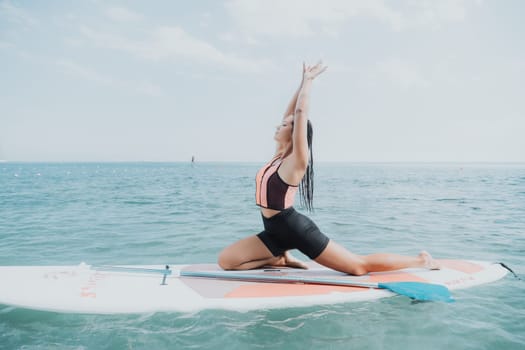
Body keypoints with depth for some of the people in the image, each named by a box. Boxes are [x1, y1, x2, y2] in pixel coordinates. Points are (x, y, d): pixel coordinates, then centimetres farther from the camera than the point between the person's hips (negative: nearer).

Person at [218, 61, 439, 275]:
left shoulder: (297, 160, -12)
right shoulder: (279, 156, 9)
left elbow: (301, 113, -18)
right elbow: (290, 114, 12)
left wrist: (308, 80, -8)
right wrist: (303, 82, 16)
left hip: (297, 230, -8)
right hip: (276, 231, 8)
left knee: (360, 266, -3)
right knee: (225, 260, -1)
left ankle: (420, 260, 18)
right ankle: (281, 259, 14)